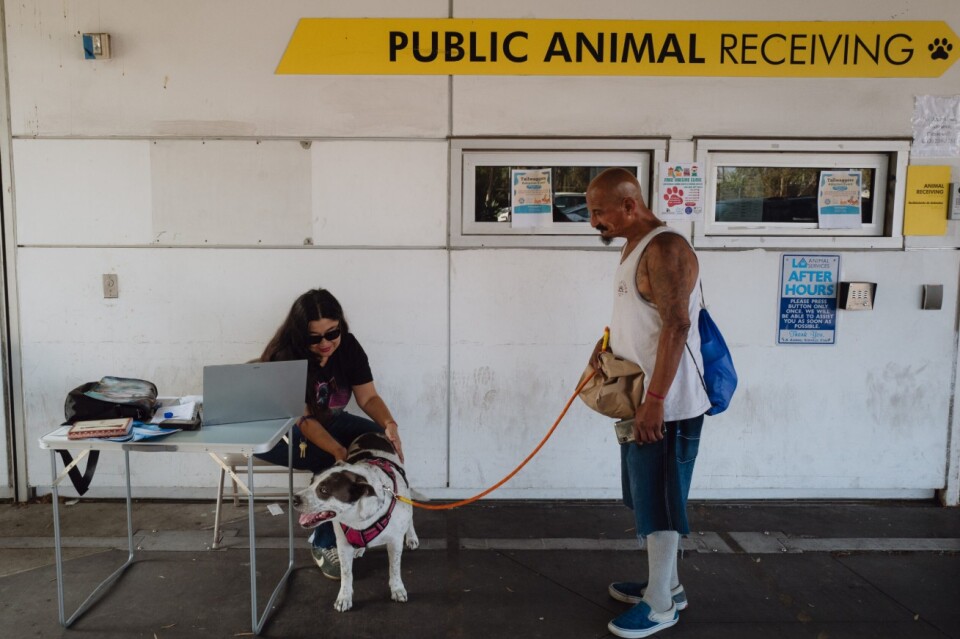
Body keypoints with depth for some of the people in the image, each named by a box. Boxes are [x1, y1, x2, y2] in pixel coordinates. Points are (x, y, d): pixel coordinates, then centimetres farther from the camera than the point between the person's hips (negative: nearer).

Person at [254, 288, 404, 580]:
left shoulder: (348, 347, -12)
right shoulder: (285, 357, -28)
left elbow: (368, 396, -9)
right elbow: (303, 420, -30)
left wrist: (390, 425, -30)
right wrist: (341, 452, -44)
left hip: (328, 421, 6)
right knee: (334, 466, -30)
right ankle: (324, 543, -12)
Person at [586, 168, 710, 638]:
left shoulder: (665, 249, -19)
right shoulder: (635, 246, 12)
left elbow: (676, 326, -25)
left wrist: (655, 400, -26)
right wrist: (607, 344, 8)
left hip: (666, 406, -10)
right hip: (639, 401, 10)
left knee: (659, 501, 2)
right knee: (648, 497, 19)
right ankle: (666, 584, 34)